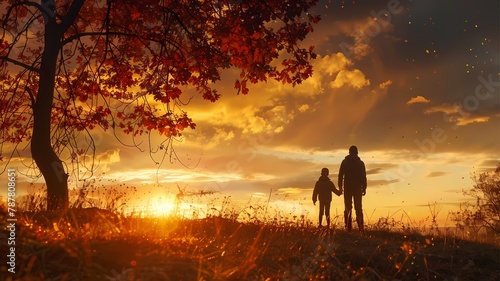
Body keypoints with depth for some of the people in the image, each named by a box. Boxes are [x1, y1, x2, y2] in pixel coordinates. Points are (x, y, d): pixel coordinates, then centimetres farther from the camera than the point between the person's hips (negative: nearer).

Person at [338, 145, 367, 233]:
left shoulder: (345, 162, 2)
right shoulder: (360, 163, 3)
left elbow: (340, 175, -1)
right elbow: (363, 177, 1)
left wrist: (340, 186, 2)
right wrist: (364, 188, 5)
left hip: (347, 187, 0)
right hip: (358, 188, 0)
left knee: (348, 208, 2)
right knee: (358, 208, 6)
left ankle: (348, 227, -4)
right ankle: (361, 227, -2)